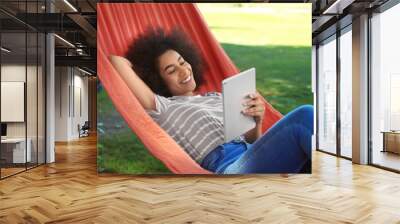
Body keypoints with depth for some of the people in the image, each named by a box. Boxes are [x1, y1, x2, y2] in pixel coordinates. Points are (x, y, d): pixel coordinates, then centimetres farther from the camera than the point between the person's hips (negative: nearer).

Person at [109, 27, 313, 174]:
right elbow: (116, 61, 7)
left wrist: (257, 120, 2)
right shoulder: (163, 108, 13)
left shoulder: (217, 97, 29)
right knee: (304, 116, -27)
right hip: (227, 165, -6)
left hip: (254, 155, 6)